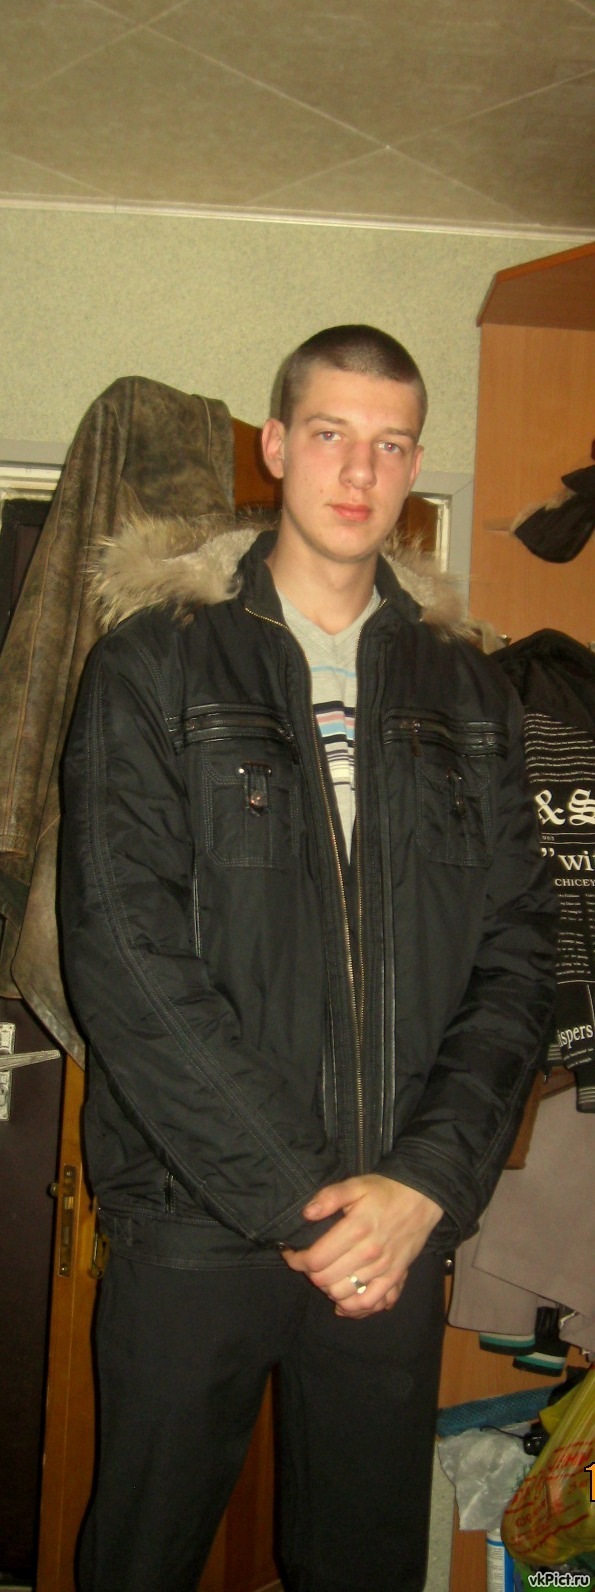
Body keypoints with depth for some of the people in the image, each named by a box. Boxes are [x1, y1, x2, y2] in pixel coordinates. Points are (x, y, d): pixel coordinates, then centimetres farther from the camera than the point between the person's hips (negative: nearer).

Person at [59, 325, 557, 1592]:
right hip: (194, 1218, -2)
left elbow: (514, 957, 3)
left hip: (403, 1222, 3)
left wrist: (425, 1182, -10)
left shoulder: (467, 694, 9)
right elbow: (124, 959, -11)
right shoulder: (155, 667, -2)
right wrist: (297, 1194, -14)